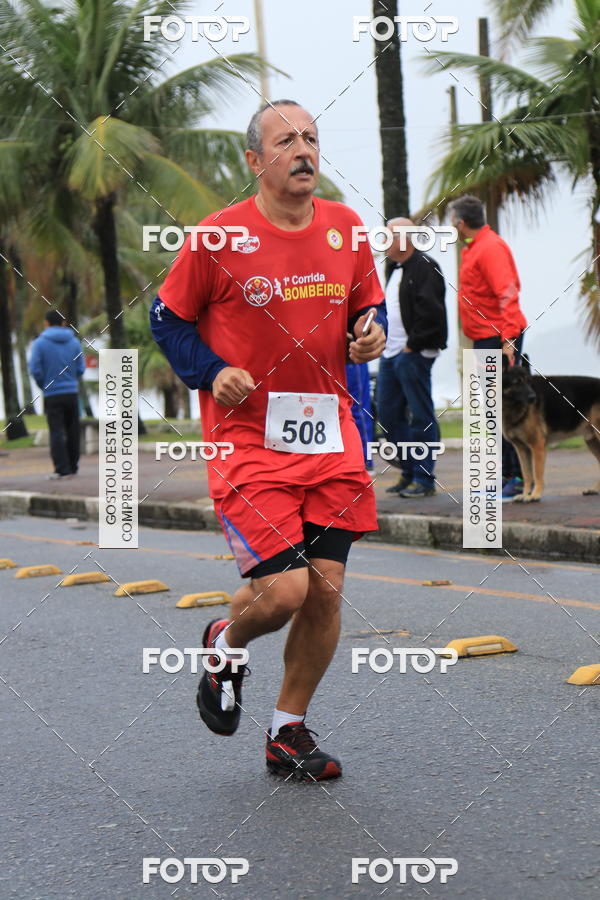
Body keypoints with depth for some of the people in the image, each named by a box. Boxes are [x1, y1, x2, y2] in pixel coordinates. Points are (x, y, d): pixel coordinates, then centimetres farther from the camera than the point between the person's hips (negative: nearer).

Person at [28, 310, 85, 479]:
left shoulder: (40, 343, -5)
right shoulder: (74, 342, 5)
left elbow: (35, 369, -10)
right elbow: (81, 368, 5)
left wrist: (44, 386, 6)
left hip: (52, 395, -3)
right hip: (72, 393, 3)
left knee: (57, 433, -3)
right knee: (72, 432, 12)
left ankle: (62, 469, -9)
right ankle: (72, 467, 18)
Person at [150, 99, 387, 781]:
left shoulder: (345, 227, 6)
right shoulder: (219, 235, -6)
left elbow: (368, 305, 20)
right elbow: (168, 319, 4)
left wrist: (371, 333, -2)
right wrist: (212, 372, -10)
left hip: (330, 435, 5)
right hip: (247, 436, -4)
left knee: (326, 588, 2)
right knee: (282, 589, -15)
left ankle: (289, 732, 21)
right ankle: (224, 647, 22)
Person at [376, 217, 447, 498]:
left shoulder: (424, 267, -10)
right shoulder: (395, 268, 19)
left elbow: (430, 311, -18)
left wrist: (413, 345, -16)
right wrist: (386, 342, 14)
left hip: (414, 354, -10)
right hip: (391, 353, 10)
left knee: (420, 416, -5)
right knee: (388, 413, 10)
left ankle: (424, 479, -1)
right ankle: (409, 472, 20)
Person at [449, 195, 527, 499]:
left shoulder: (491, 248, -14)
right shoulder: (474, 248, 17)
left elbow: (506, 294, -22)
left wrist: (507, 339, -27)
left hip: (499, 338, -11)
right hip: (485, 339, 11)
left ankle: (522, 478, -10)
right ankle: (507, 473, 18)